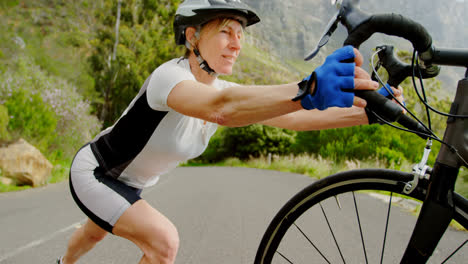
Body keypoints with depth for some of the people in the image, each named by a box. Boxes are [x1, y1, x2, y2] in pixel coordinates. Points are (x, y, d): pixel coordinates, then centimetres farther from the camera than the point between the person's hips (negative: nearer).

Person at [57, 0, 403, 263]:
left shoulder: (224, 90, -12)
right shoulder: (170, 76, -34)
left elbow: (291, 117, -22)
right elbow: (221, 108, -57)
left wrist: (365, 111, -33)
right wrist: (309, 90, -71)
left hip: (126, 183, 7)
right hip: (93, 173, -7)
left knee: (94, 234, 31)